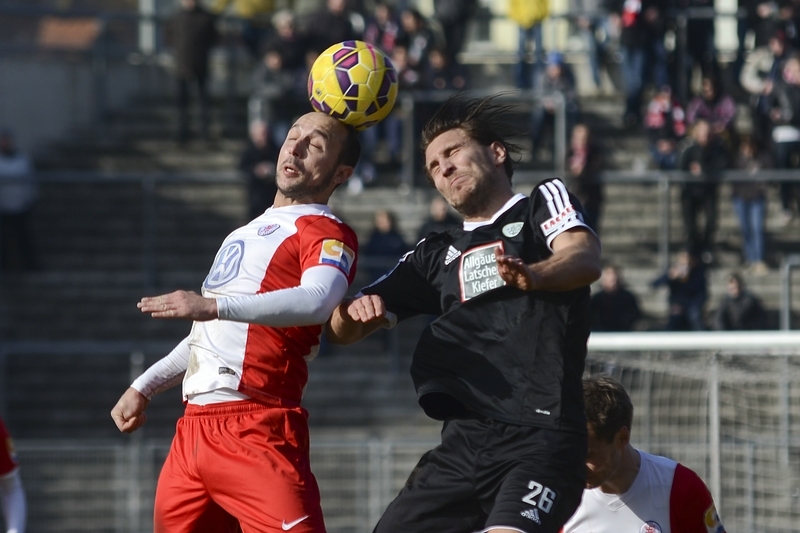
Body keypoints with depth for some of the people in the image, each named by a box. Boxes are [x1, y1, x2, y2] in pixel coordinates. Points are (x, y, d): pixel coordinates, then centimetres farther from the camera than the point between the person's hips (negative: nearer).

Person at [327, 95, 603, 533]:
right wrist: (352, 310, -3)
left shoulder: (545, 201, 11)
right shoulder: (437, 254, 25)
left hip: (541, 436, -6)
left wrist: (533, 276, -35)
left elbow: (586, 259, -11)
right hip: (463, 443, 6)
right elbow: (342, 330, 23)